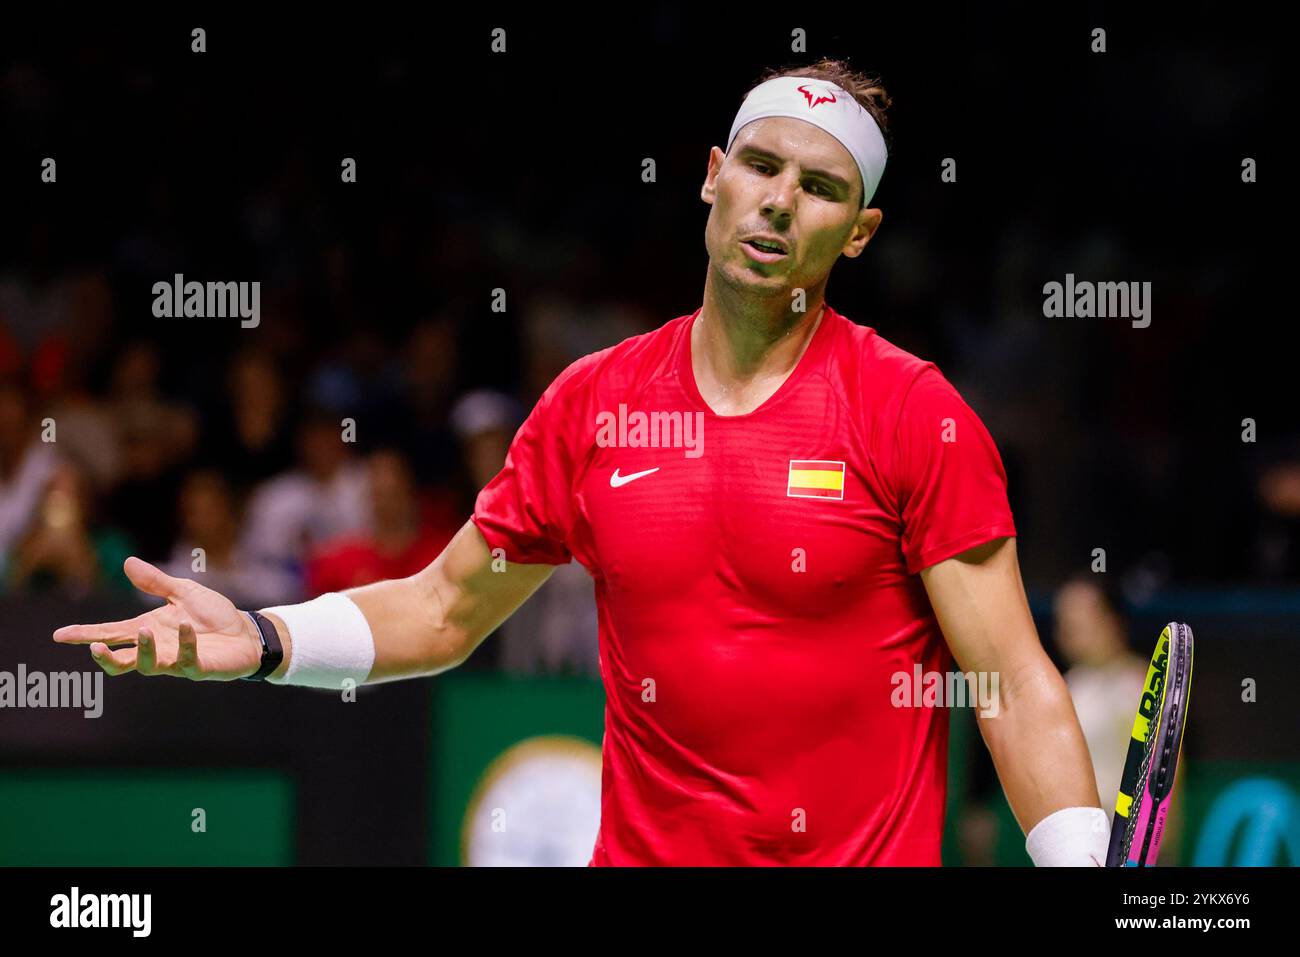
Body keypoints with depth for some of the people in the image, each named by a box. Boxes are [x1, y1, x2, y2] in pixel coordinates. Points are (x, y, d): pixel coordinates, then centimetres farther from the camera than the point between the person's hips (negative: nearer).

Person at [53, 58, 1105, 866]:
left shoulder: (917, 415, -6)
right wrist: (259, 641, 0)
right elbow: (446, 610, 14)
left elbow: (1015, 679, -8)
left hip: (867, 851, -3)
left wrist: (1083, 865, -20)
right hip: (642, 849, 3)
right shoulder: (592, 401, 5)